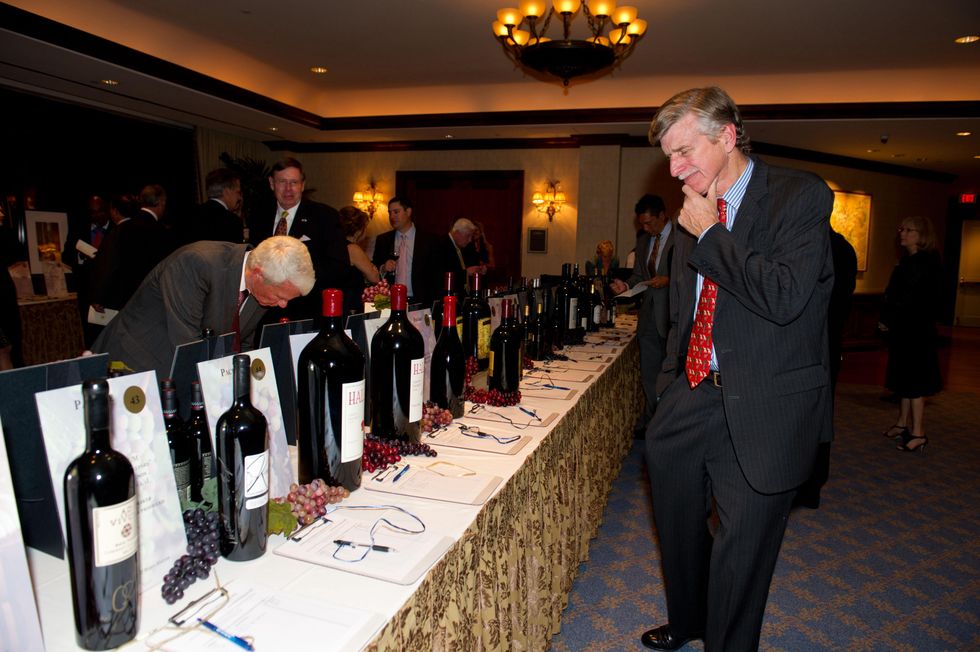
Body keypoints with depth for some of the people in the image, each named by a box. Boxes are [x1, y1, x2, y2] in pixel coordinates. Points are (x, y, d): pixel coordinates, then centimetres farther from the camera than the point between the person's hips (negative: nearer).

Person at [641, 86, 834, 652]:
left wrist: (711, 234, -17)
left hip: (761, 410, -6)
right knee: (677, 521, 21)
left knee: (741, 550, 7)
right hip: (695, 394, 7)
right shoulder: (695, 213, 9)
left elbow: (784, 297, -26)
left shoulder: (801, 196, -11)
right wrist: (672, 386, 14)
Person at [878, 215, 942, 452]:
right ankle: (903, 423, 22)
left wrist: (888, 320, -11)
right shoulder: (908, 261, 15)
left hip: (916, 330, -9)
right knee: (905, 378, 14)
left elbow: (909, 297, -18)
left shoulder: (924, 262, -13)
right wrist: (887, 319, 3)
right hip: (903, 329, 9)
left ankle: (918, 432, 0)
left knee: (914, 379, -5)